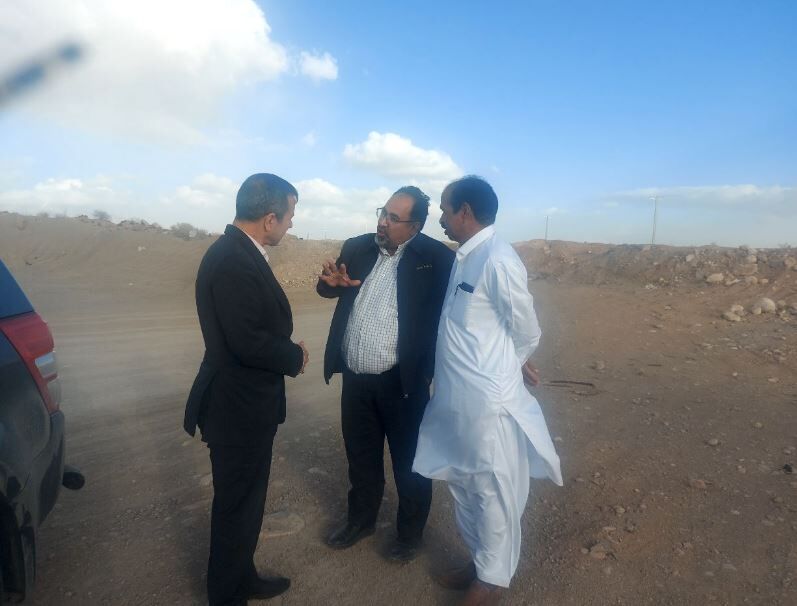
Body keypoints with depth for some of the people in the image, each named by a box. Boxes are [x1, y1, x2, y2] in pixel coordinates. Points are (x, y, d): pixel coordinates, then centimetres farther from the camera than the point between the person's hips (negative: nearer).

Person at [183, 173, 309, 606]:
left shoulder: (239, 252, 6)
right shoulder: (232, 261, -26)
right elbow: (248, 341, -30)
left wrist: (285, 348, -4)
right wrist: (295, 356, -13)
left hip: (245, 403, 10)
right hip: (237, 408, -10)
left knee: (245, 501, 24)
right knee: (236, 506, 11)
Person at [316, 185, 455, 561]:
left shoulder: (436, 258, -12)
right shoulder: (356, 248, 3)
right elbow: (330, 290, 14)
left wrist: (428, 372, -22)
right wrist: (330, 281, -9)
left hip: (402, 381, -4)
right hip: (356, 379, 5)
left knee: (408, 462, 12)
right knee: (360, 458, 22)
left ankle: (410, 533, 35)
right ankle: (361, 519, 45)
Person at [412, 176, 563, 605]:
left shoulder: (498, 261, -19)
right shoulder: (465, 257, 7)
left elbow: (527, 333, -10)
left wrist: (501, 367, 5)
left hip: (488, 403, -9)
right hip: (457, 401, 9)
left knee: (493, 496, 12)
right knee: (464, 488, 23)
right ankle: (479, 563, 45)